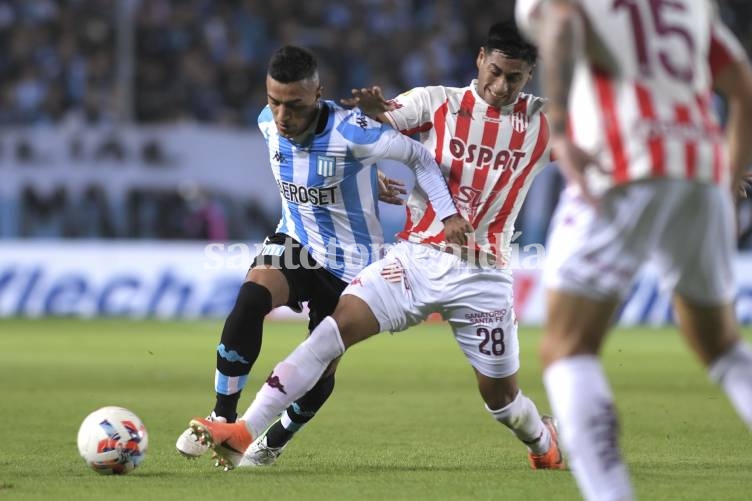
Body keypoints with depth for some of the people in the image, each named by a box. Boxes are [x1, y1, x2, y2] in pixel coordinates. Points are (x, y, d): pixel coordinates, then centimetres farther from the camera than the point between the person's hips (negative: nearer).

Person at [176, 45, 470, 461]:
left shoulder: (350, 133, -28)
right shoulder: (268, 124, -10)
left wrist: (448, 215, -19)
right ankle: (222, 419, -21)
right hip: (295, 241, 3)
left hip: (350, 262, -3)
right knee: (251, 297, -29)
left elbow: (418, 156, -16)